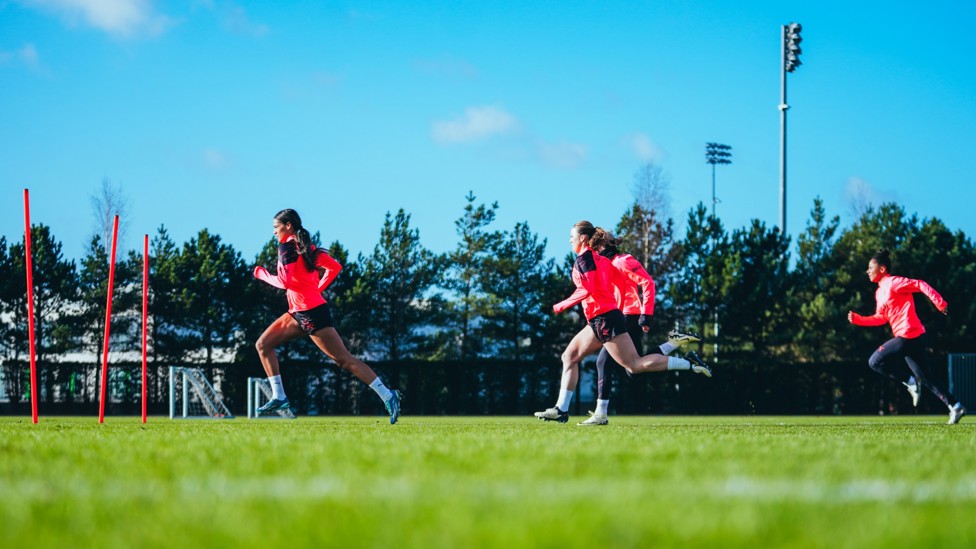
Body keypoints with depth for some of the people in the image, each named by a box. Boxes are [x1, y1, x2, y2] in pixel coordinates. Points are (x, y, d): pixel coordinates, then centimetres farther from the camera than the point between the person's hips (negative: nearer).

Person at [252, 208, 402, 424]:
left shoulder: (287, 247, -12)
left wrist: (262, 274, -5)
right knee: (263, 345, 9)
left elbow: (284, 282, -21)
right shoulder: (307, 246, 13)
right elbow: (335, 267, 13)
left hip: (311, 313, -10)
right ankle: (278, 397, 7)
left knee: (344, 359, -8)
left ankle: (388, 396, -9)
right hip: (299, 313, 10)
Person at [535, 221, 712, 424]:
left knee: (635, 365, -11)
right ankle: (561, 409, 8)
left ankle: (688, 363, -11)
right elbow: (622, 283, 16)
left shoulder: (584, 258, -10)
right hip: (599, 321, 10)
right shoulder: (600, 259, 17)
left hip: (603, 319, -10)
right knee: (569, 356, 11)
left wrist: (562, 306, -13)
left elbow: (587, 289, -21)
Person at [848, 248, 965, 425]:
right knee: (923, 379, 10)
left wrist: (939, 303, -24)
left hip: (908, 336, -10)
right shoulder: (879, 292, 19)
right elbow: (881, 318, 23)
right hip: (914, 337, 10)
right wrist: (858, 319, 14)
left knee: (875, 362, -7)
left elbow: (920, 285, -15)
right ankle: (955, 406, 8)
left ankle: (910, 383, -4)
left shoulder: (893, 283, -8)